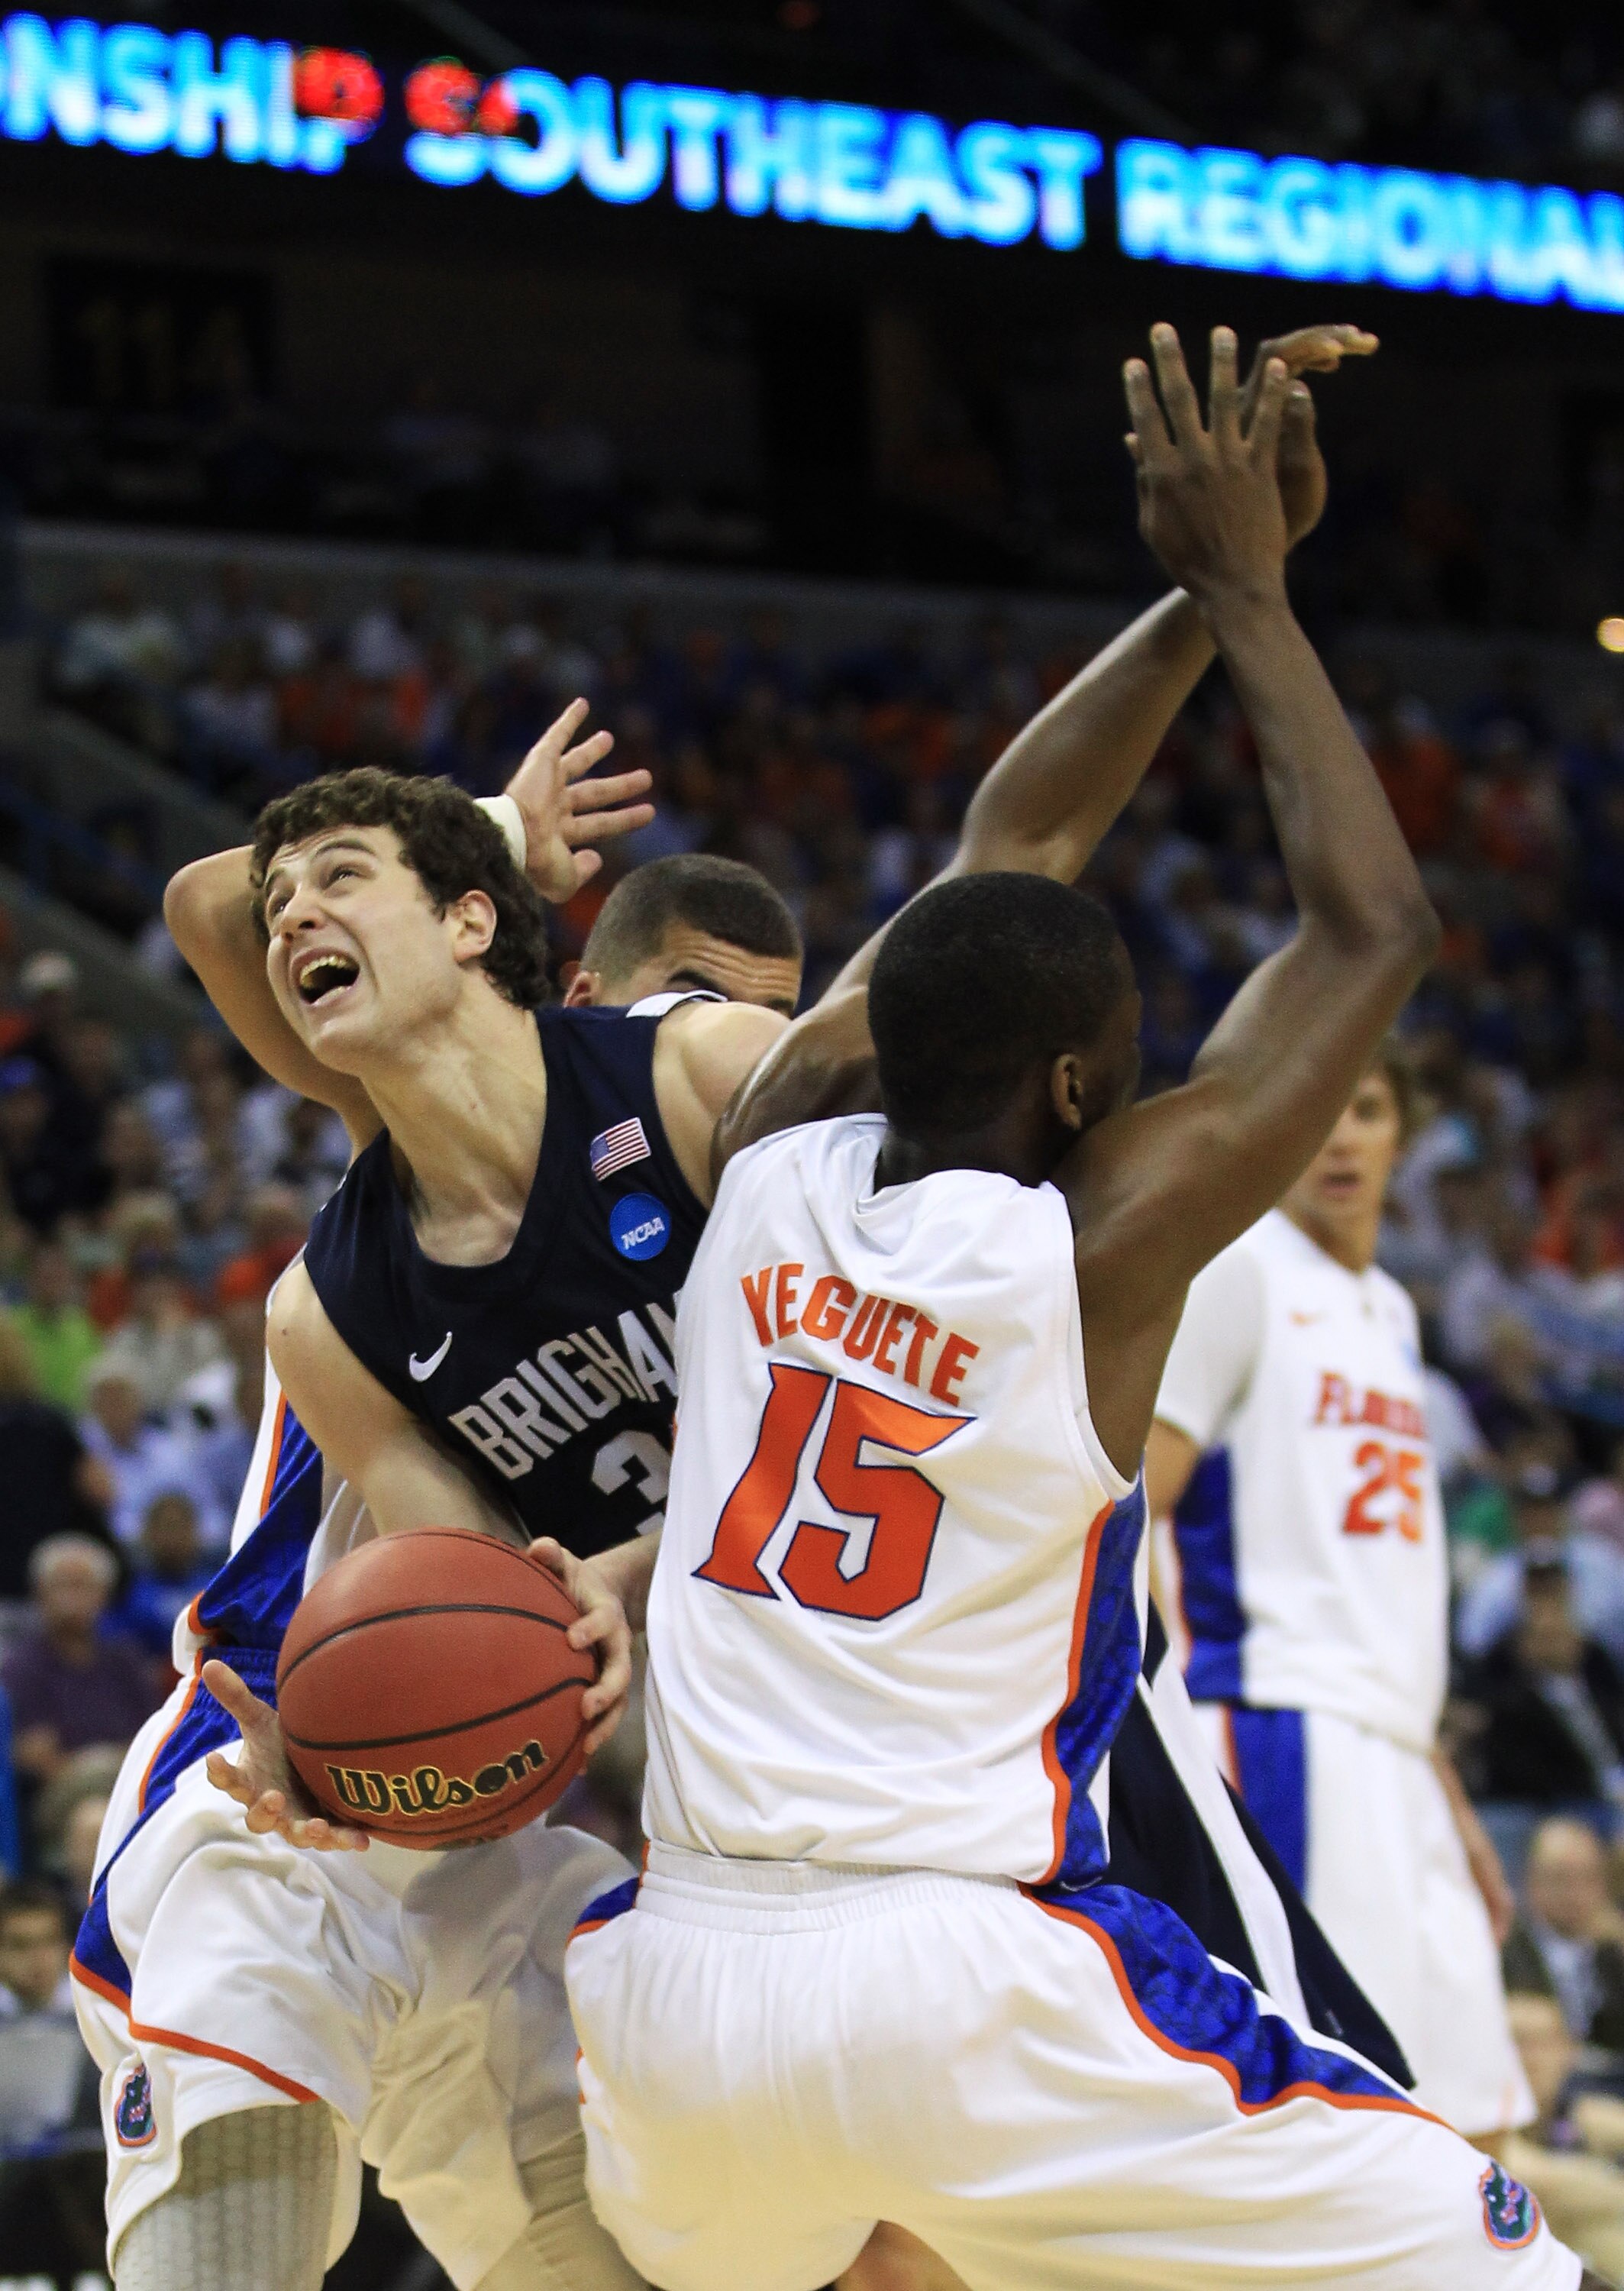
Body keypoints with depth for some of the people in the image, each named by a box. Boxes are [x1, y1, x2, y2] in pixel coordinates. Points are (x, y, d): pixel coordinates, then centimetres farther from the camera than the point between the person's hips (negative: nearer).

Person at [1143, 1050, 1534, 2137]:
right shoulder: (1234, 1270, -5)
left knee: (1466, 2128, 8)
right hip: (1284, 1731, -9)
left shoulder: (1390, 1312, 20)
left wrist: (1449, 1799, 24)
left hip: (1393, 1759, 9)